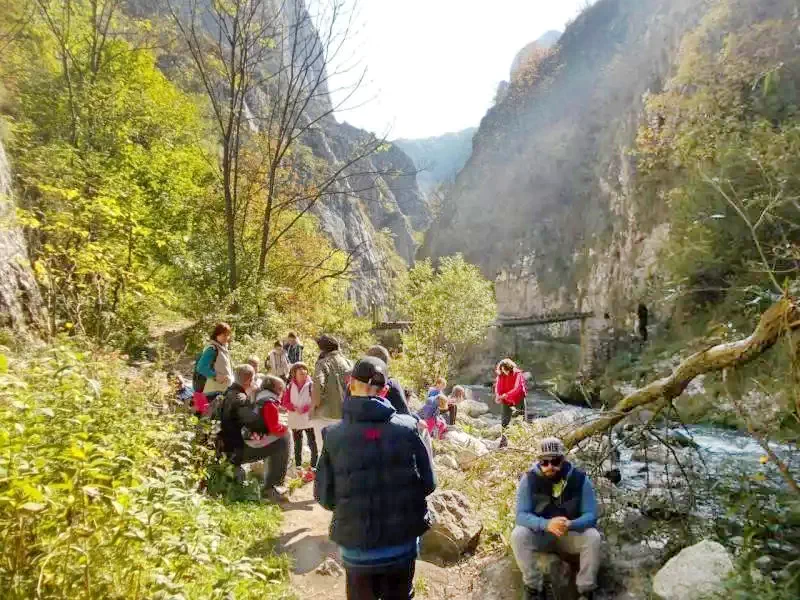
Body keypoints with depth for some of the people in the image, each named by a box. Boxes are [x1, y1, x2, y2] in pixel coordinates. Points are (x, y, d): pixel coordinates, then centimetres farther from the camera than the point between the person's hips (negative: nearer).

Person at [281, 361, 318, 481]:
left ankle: (313, 468, 7)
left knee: (312, 444, -2)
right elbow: (284, 402, 1)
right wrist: (294, 408, -15)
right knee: (297, 445, 16)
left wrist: (305, 408, -20)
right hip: (295, 420, 4)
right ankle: (298, 467, 29)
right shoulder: (290, 386, 0)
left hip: (309, 420, -3)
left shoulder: (310, 385, -10)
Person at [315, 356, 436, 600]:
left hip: (358, 546, -1)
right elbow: (428, 484, -3)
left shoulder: (334, 435, -14)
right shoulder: (408, 427, -12)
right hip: (403, 543, 1)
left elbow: (325, 497, -7)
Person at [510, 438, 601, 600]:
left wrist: (570, 525, -40)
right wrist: (547, 524, -42)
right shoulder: (529, 479, -17)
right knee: (518, 535, -29)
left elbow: (591, 515, -16)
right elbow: (522, 515, -21)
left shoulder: (580, 479, -16)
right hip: (540, 535, 0)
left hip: (572, 534, 1)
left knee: (593, 537, -29)